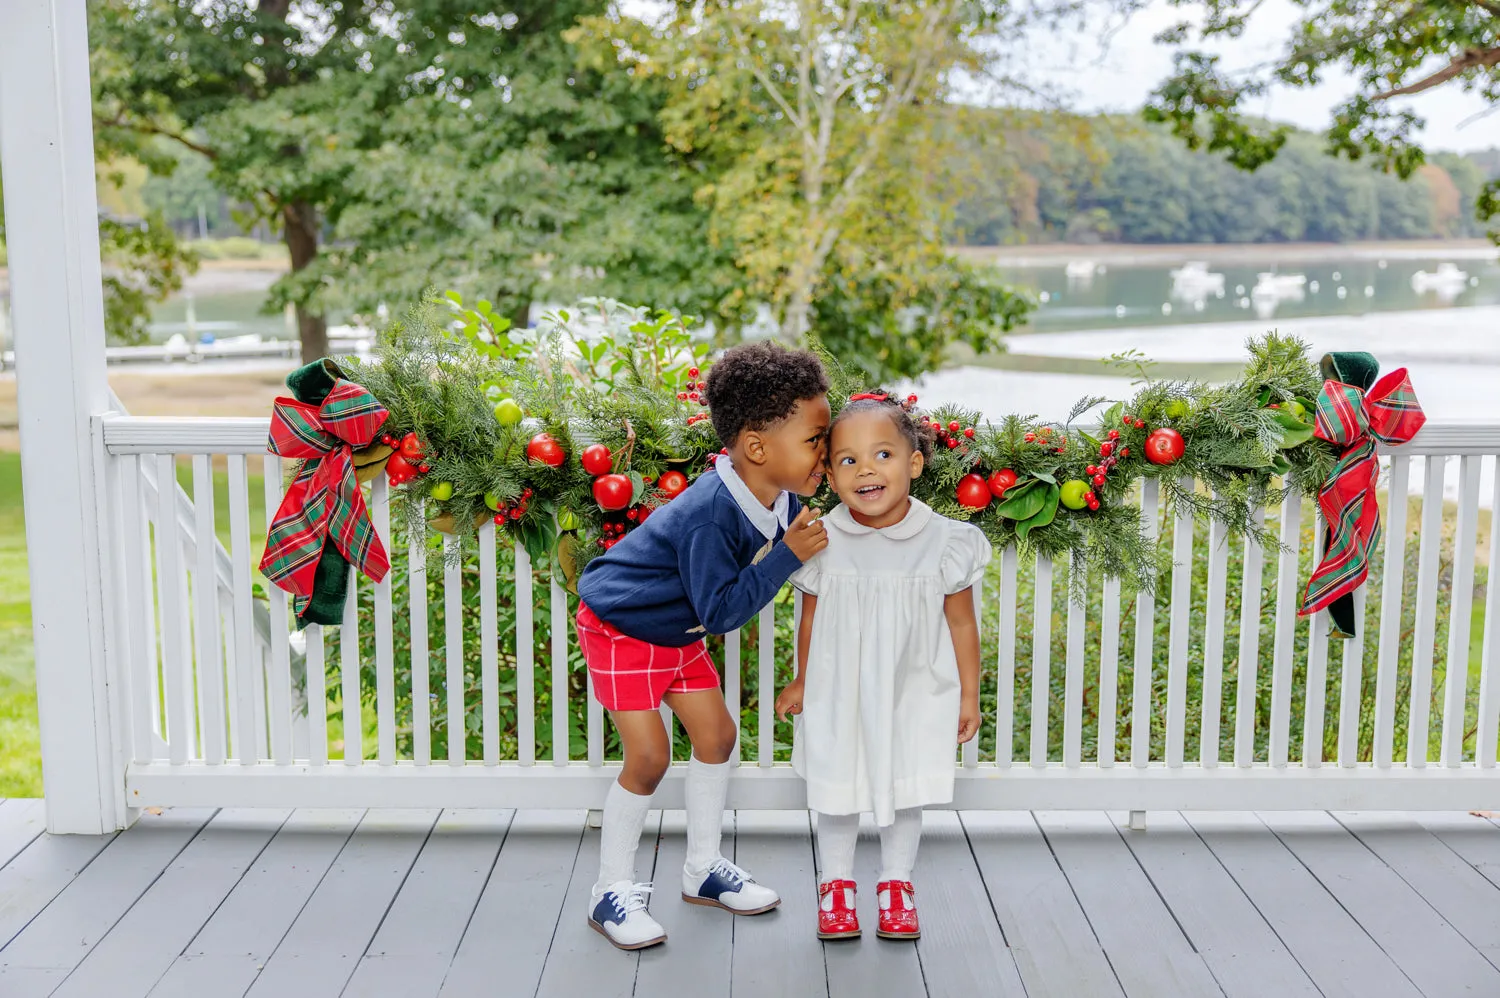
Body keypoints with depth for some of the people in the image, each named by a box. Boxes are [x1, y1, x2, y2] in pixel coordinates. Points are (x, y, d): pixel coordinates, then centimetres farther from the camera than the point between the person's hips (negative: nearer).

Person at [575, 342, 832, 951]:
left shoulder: (778, 497, -10)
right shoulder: (710, 514, -37)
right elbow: (721, 611, -33)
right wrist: (788, 554, -35)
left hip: (677, 630, 9)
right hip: (620, 626, -8)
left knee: (717, 735, 9)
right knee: (649, 756, -11)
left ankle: (703, 869, 26)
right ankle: (612, 892, 7)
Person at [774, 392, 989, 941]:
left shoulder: (944, 541, -14)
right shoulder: (822, 543, -12)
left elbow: (961, 622, -3)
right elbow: (811, 618, 3)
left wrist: (969, 694, 3)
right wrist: (802, 682, 12)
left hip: (912, 695, 0)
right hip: (838, 694, 0)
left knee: (904, 796, 14)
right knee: (837, 793, 12)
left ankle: (896, 884, 35)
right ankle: (835, 884, 33)